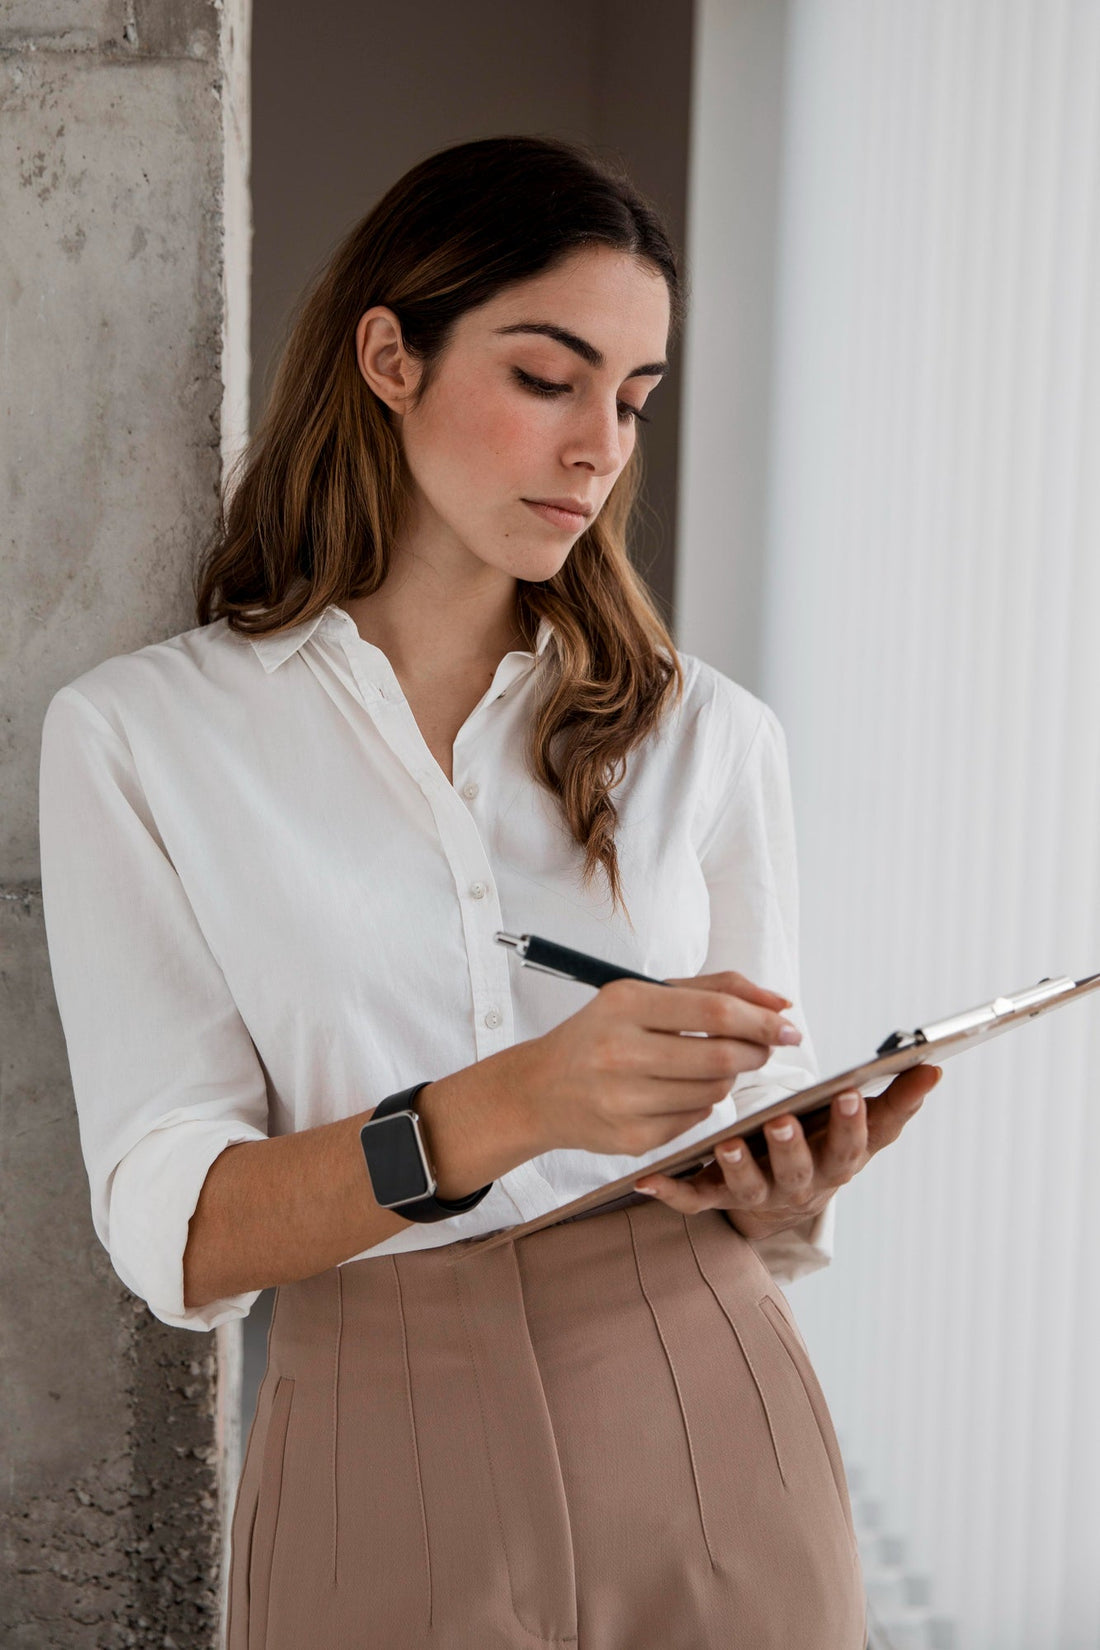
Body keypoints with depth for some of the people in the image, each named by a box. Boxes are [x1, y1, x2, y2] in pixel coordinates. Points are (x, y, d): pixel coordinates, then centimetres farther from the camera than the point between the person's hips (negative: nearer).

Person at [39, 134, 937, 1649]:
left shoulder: (708, 734, 4)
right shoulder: (139, 735, -3)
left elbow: (771, 1190, 8)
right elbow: (175, 1231, -11)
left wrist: (792, 1184, -16)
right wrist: (506, 1107, -27)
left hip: (707, 1428, 3)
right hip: (383, 1454, -2)